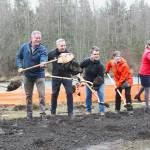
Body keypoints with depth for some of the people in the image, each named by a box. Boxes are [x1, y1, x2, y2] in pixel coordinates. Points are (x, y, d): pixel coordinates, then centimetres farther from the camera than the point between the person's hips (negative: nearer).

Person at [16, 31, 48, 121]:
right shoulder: (24, 47, -3)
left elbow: (44, 58, -31)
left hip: (39, 75, -3)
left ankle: (43, 113, -4)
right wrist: (20, 66, -2)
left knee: (42, 95, -9)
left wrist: (43, 63, -53)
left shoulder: (42, 49, -13)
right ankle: (29, 114, 20)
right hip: (27, 75, 3)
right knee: (28, 95, 10)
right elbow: (19, 57, 11)